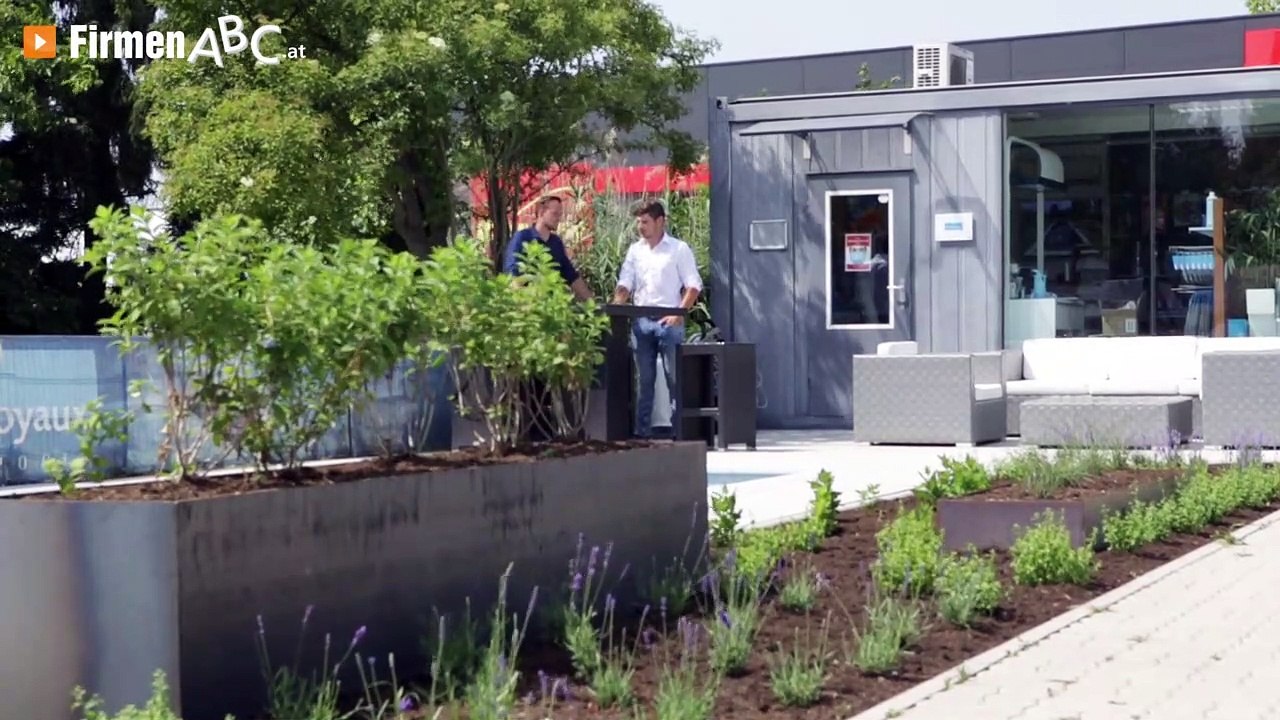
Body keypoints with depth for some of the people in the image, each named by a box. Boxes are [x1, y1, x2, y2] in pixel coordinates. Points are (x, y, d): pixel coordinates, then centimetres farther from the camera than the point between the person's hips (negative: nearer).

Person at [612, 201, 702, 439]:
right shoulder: (635, 250, 12)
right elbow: (625, 284, 9)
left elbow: (693, 286, -3)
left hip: (668, 321, -4)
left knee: (675, 377, -3)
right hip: (641, 321, 4)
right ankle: (643, 431, 10)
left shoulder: (679, 249, 0)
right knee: (645, 379, 7)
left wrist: (679, 314, -13)